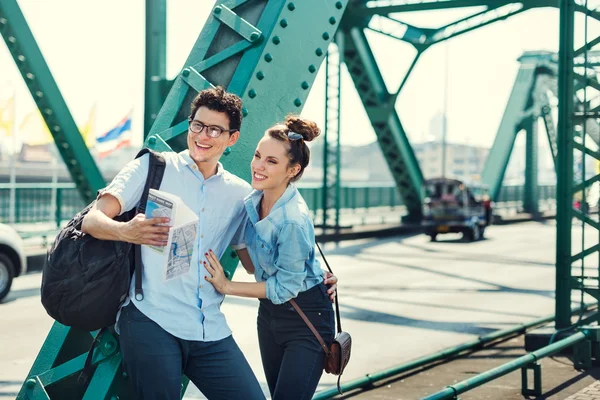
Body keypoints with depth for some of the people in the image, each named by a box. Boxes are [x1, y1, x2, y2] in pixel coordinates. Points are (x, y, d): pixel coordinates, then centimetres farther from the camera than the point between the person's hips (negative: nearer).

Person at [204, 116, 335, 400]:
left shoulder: (293, 221, -30)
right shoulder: (254, 199, -7)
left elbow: (285, 287, -21)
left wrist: (227, 287, -16)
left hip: (306, 319, -8)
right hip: (270, 312, 8)